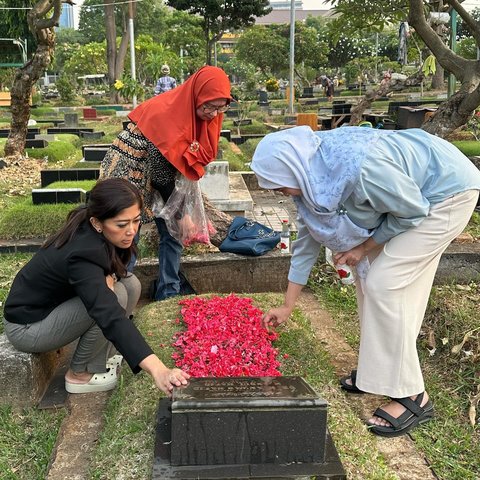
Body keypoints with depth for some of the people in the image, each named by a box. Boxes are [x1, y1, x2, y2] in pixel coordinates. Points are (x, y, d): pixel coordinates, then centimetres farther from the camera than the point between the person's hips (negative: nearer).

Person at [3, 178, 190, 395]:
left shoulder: (90, 232, -12)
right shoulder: (81, 255, -36)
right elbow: (111, 317, -46)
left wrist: (108, 275, -20)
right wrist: (157, 370, -56)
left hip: (56, 302, 8)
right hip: (26, 327, -8)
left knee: (130, 284, -6)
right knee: (115, 297, -26)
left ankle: (101, 355, 9)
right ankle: (79, 374, -6)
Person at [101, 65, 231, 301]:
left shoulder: (205, 115, -9)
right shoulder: (164, 114, -31)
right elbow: (160, 172, -25)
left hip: (161, 174, 7)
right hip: (130, 173, -7)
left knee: (172, 234, 7)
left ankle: (168, 294, 18)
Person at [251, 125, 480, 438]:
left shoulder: (358, 167, -36)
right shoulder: (312, 179, -8)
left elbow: (413, 210, -22)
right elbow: (307, 239, 3)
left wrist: (364, 247, -10)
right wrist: (287, 307, 9)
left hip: (448, 193, -8)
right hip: (414, 191, 8)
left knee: (384, 283, -12)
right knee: (367, 274, 7)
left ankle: (413, 397, -2)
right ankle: (379, 369, 22)